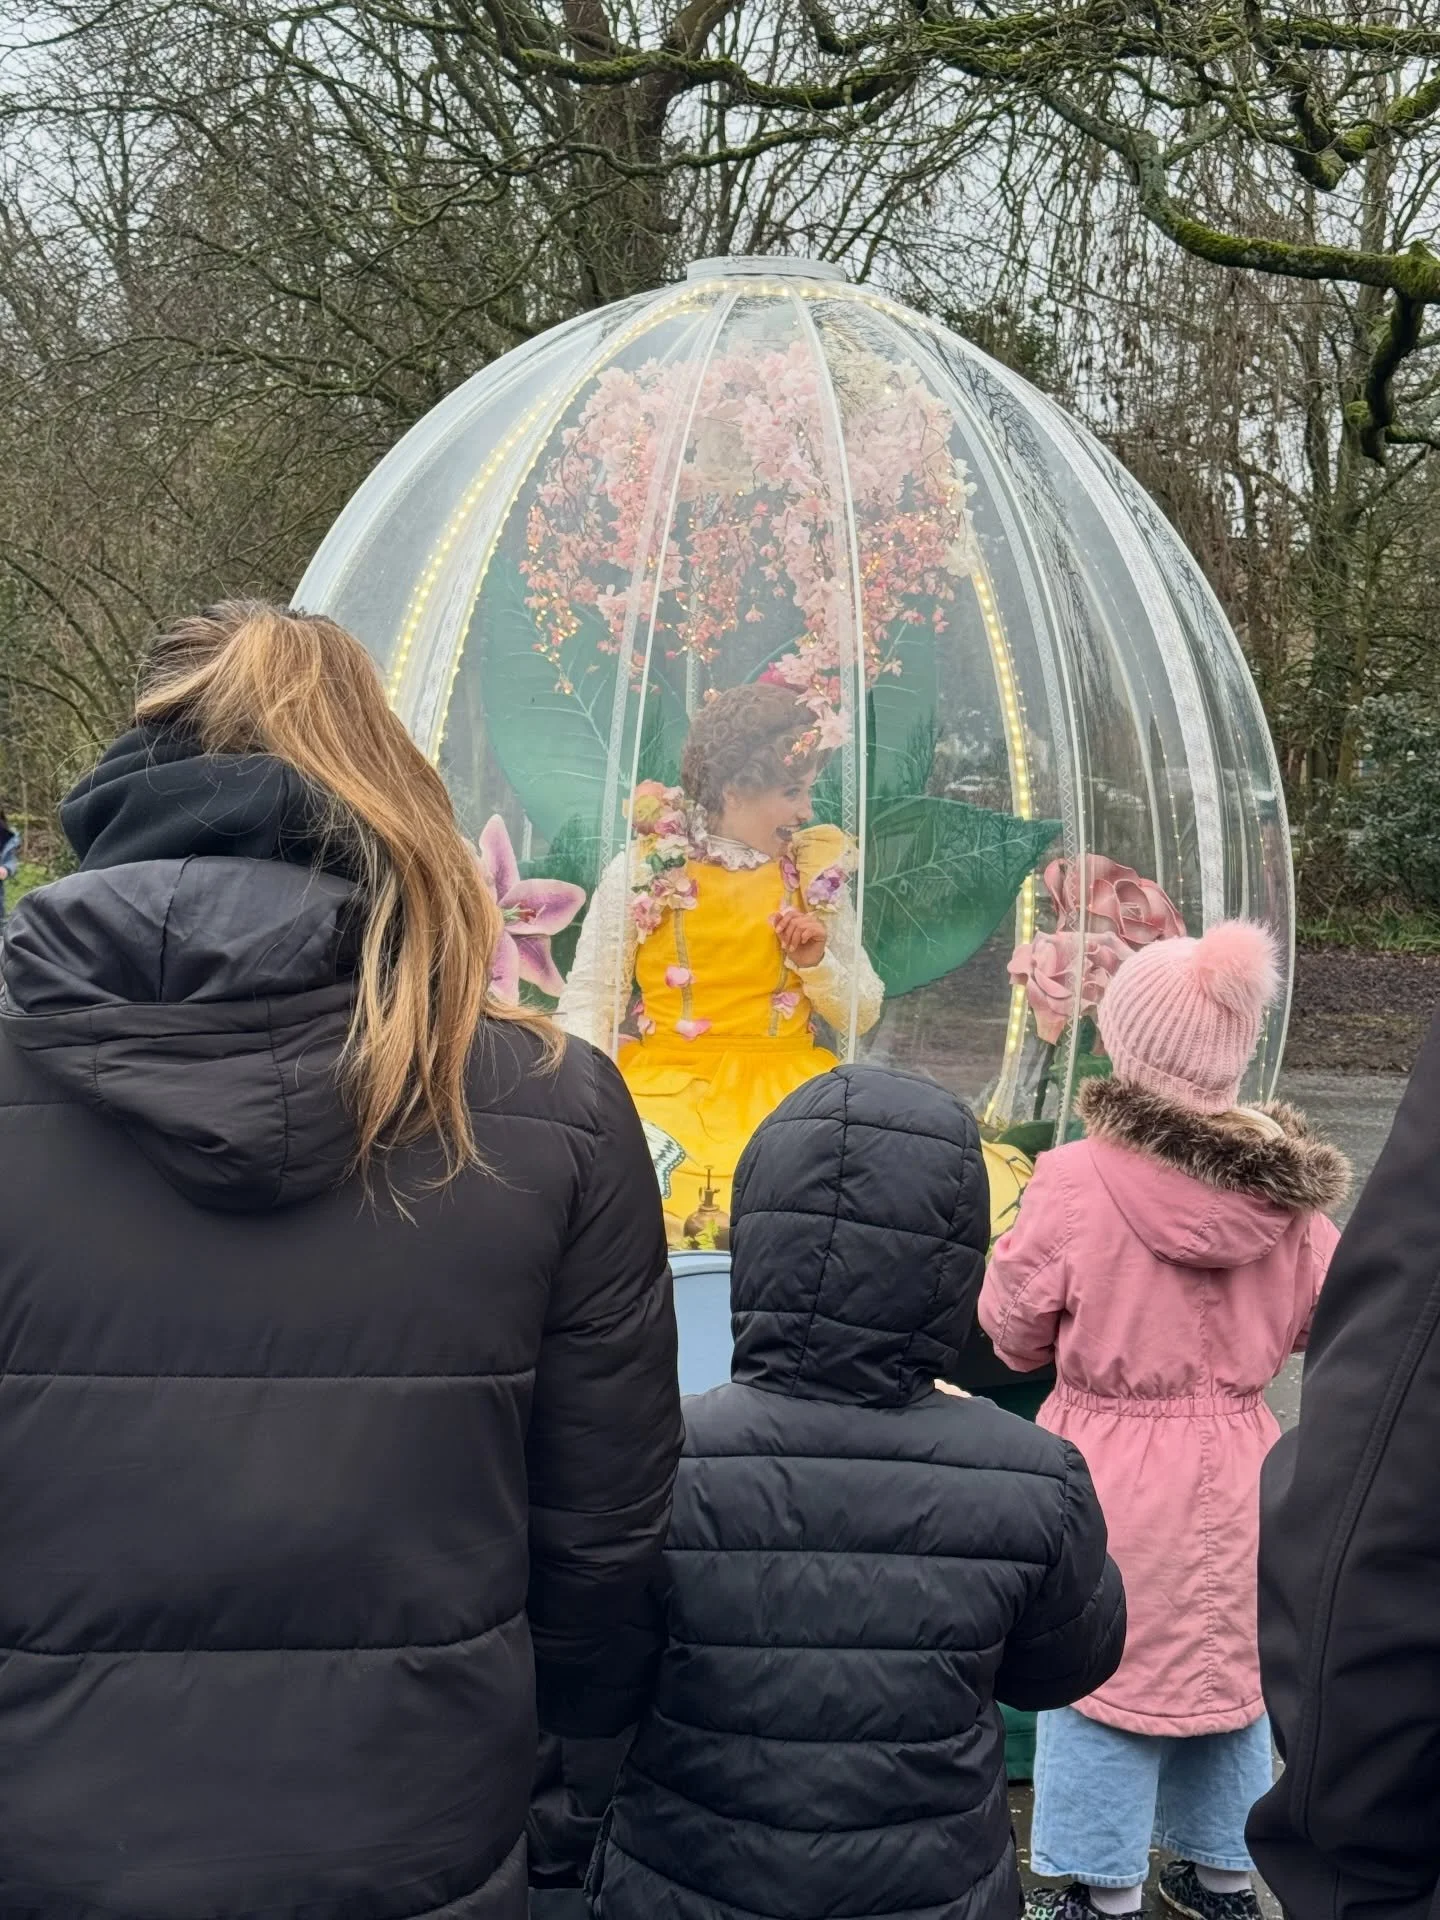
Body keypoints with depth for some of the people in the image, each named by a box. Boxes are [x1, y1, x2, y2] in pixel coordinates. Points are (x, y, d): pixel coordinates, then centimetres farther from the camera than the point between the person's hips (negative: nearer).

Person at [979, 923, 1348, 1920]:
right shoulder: (1290, 1196, -10)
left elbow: (1014, 1332, -9)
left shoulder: (1075, 1181, -21)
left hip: (1112, 1472, -3)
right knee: (1232, 1665, 21)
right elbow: (1322, 1320, 6)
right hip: (1237, 1472, 4)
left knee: (1103, 1675, 13)